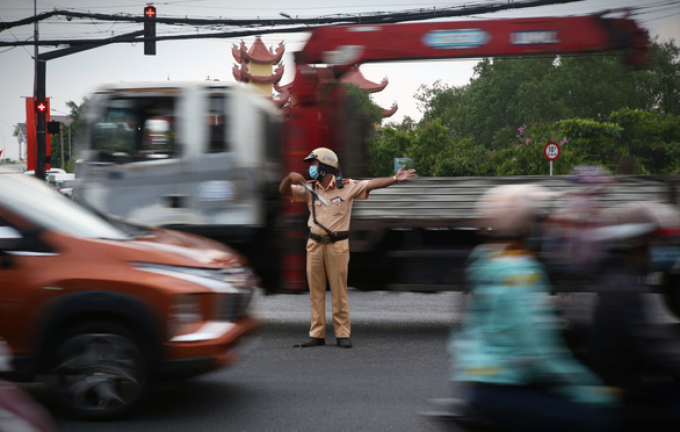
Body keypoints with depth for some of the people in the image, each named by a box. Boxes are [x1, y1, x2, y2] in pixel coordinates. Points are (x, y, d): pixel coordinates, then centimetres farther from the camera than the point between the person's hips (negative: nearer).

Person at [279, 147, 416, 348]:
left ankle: (343, 334, 8)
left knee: (339, 292, 1)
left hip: (338, 245, -4)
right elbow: (283, 190, 7)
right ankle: (317, 335, 11)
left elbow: (372, 184, -8)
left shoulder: (347, 187, -4)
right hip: (315, 244, 4)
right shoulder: (309, 188, 8)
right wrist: (290, 177, -13)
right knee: (316, 291, 6)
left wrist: (395, 179, -20)